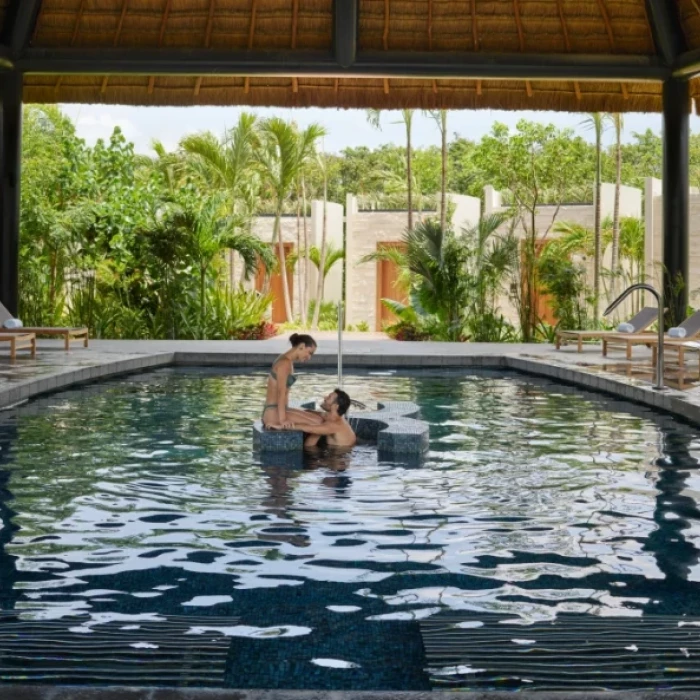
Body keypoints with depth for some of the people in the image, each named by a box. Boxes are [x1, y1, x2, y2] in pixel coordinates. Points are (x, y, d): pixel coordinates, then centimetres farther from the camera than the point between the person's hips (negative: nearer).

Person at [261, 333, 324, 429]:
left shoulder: (288, 361, 16)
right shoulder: (285, 363, -14)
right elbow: (281, 393, -21)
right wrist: (282, 420, -25)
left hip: (276, 412, 10)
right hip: (274, 414, -10)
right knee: (318, 422, -17)